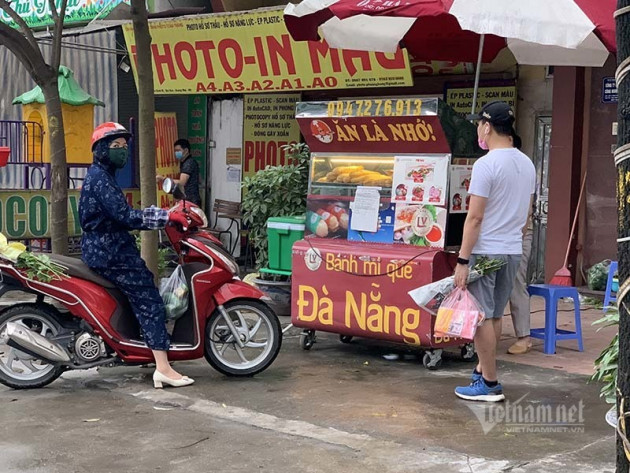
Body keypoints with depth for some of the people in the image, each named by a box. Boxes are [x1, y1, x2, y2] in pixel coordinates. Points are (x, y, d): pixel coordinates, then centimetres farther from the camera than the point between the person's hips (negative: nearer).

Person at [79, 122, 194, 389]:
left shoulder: (101, 176, 19)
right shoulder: (100, 178, -14)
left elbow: (121, 215, 16)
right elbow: (124, 216, -25)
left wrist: (161, 213, 6)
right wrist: (165, 217, -25)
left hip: (109, 248, 11)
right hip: (109, 251, -11)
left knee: (145, 292, 14)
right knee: (148, 299, -14)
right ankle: (163, 369, -19)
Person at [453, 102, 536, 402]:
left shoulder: (486, 165, -15)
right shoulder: (527, 164, 10)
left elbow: (475, 217, -18)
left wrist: (462, 260, -15)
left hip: (485, 252, -8)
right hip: (513, 252, 8)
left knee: (482, 317, -1)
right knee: (494, 316, 17)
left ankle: (490, 385, 3)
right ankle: (483, 370, 27)